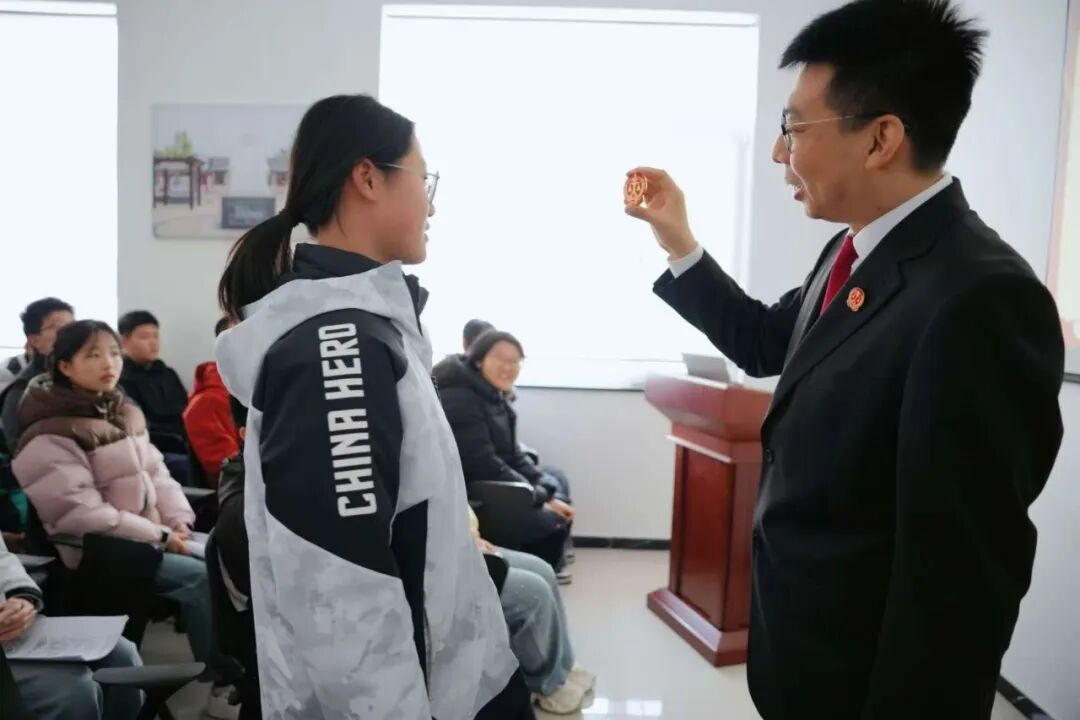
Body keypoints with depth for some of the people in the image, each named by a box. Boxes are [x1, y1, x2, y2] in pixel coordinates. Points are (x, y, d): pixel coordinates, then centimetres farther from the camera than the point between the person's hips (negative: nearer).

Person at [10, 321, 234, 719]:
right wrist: (159, 536, -20)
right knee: (202, 578, -21)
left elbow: (155, 473, 11)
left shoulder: (123, 413, 11)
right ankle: (221, 684, -8)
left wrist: (178, 520, -6)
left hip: (151, 536, 7)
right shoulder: (49, 436, -14)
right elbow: (79, 514, -21)